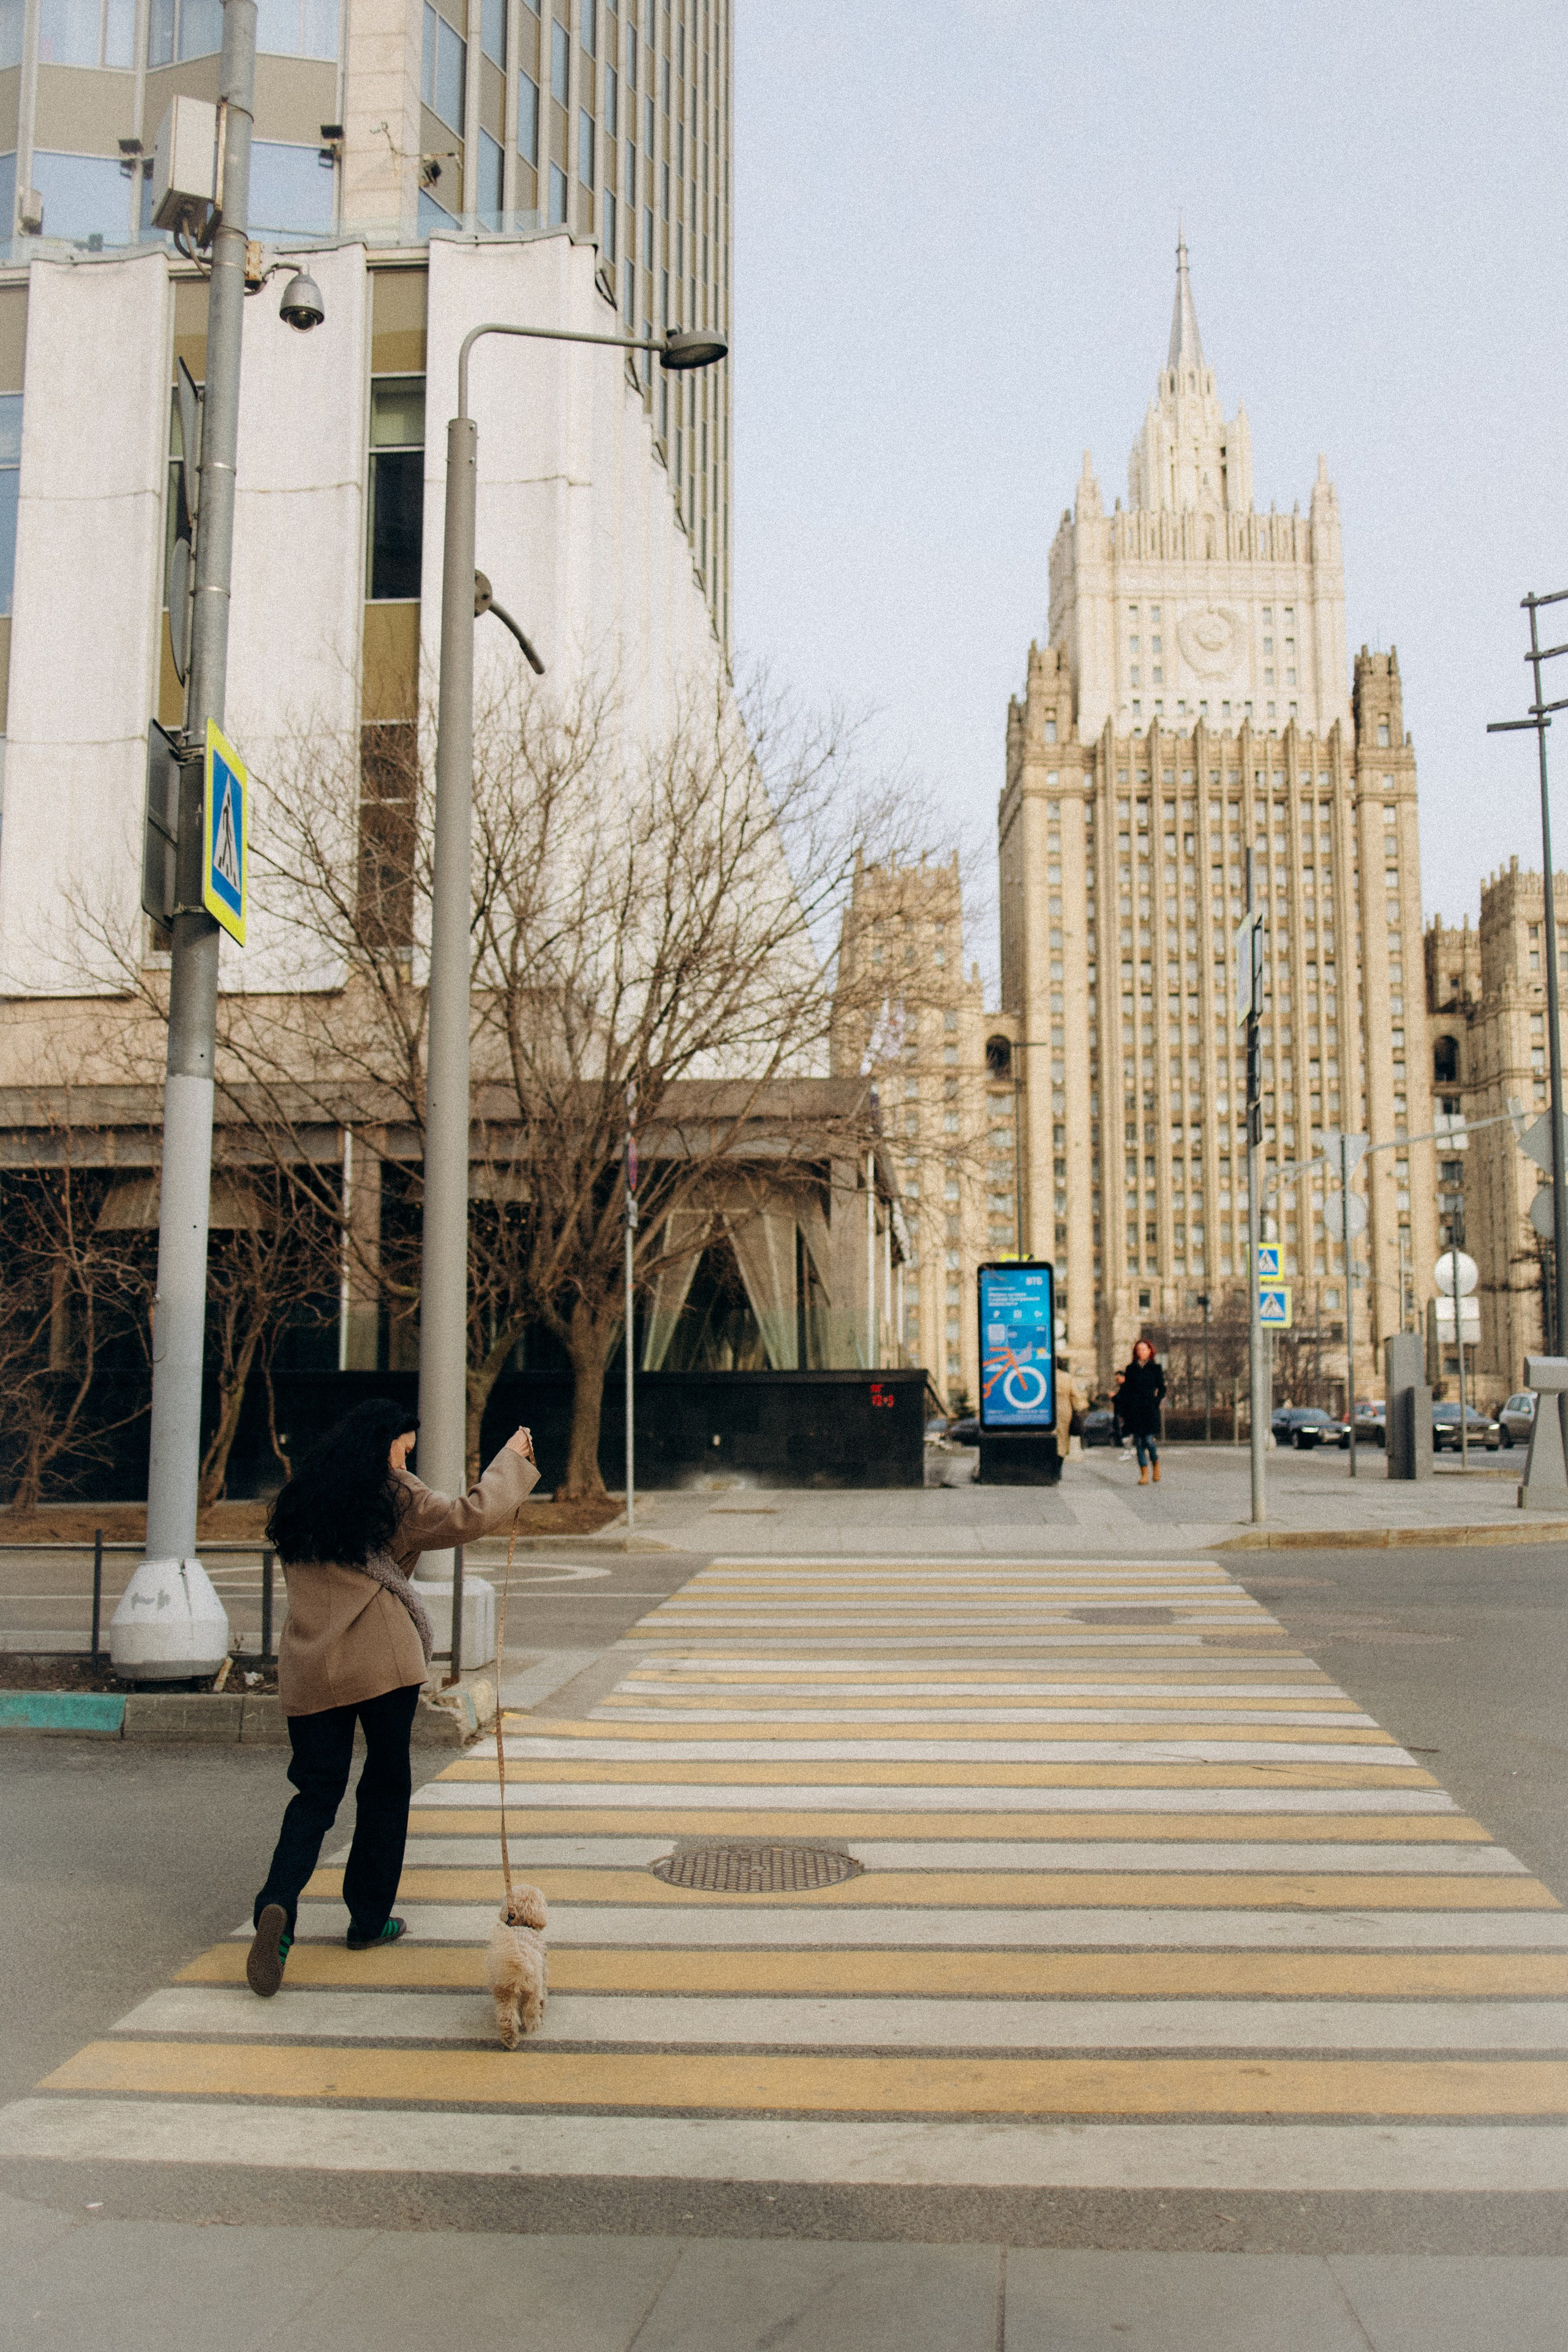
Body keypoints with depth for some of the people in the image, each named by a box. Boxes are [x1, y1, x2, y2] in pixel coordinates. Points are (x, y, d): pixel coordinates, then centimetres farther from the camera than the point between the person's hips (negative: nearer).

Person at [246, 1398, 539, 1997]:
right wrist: (512, 1459, 3)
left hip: (309, 1670, 5)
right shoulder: (391, 1496, -6)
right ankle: (369, 1919, 19)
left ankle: (278, 1904, -13)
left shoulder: (300, 1500, 12)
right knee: (385, 1789, 12)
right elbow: (469, 1517, -10)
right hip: (383, 1665, -4)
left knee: (316, 1792, 10)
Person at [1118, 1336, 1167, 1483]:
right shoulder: (1131, 1369, 11)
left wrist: (1155, 1403, -11)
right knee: (1139, 1442, 2)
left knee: (1150, 1440, -12)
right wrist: (1121, 1411, 3)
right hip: (1134, 1409, 3)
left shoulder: (1155, 1368, 5)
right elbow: (1125, 1390, 10)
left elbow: (1162, 1389, 4)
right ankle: (1144, 1475, 6)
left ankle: (1156, 1465, 15)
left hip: (1150, 1410, -3)